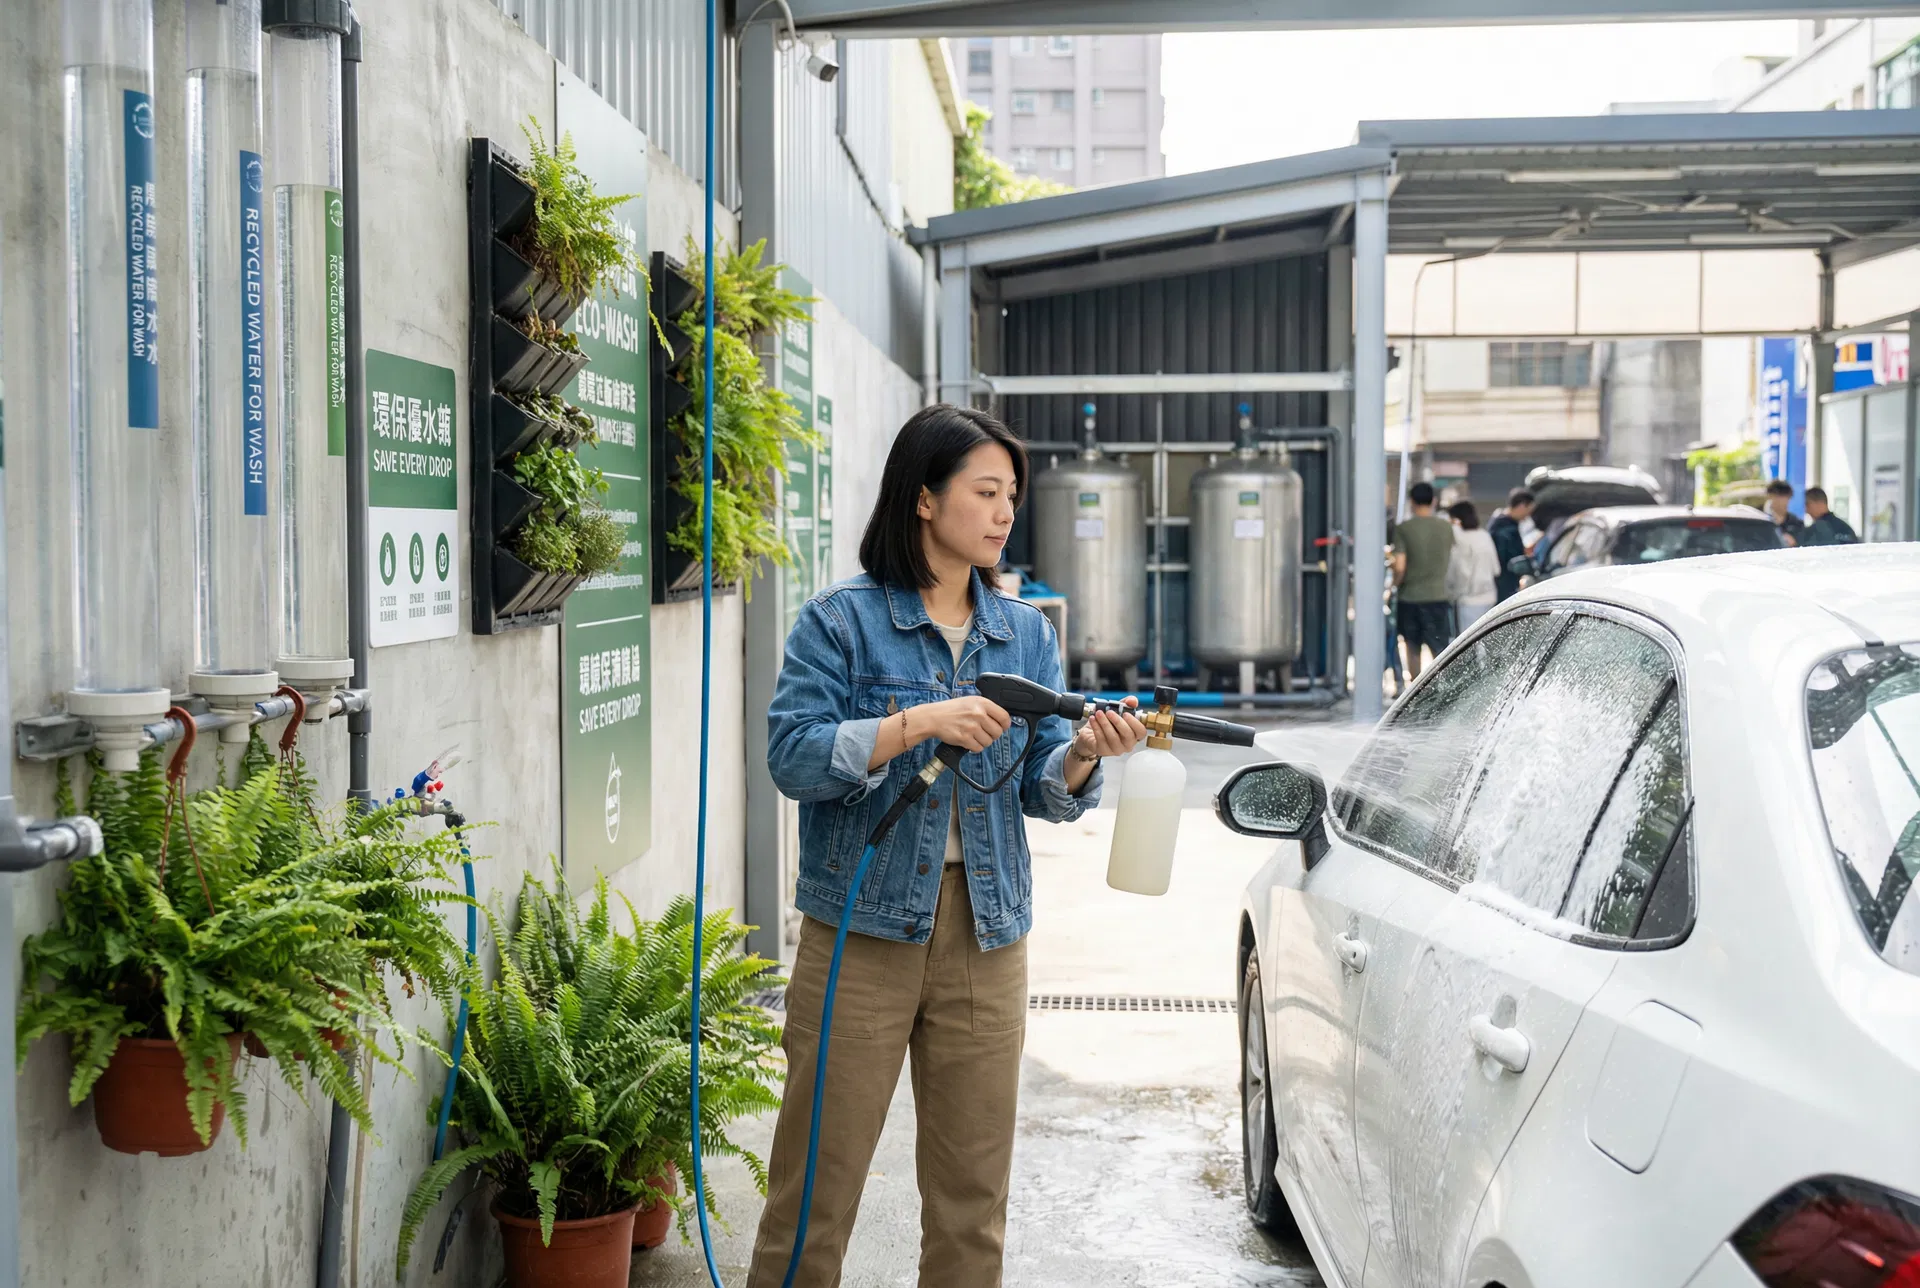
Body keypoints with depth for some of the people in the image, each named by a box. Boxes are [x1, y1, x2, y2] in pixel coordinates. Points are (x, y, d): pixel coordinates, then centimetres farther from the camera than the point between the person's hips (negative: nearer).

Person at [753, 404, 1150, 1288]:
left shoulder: (1025, 632, 10)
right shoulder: (842, 619, -4)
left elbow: (1041, 789, 7)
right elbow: (791, 753, -14)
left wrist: (1082, 754, -14)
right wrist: (919, 725, -23)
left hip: (985, 935, 4)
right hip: (862, 931, -4)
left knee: (972, 1195, 12)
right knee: (818, 1181, 2)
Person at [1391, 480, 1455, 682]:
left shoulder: (1404, 528, -8)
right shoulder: (1446, 527, 1)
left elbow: (1400, 567, -13)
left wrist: (1396, 583, 5)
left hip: (1410, 597, -1)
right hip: (1438, 595, 1)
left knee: (1413, 649, 14)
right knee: (1441, 651, -2)